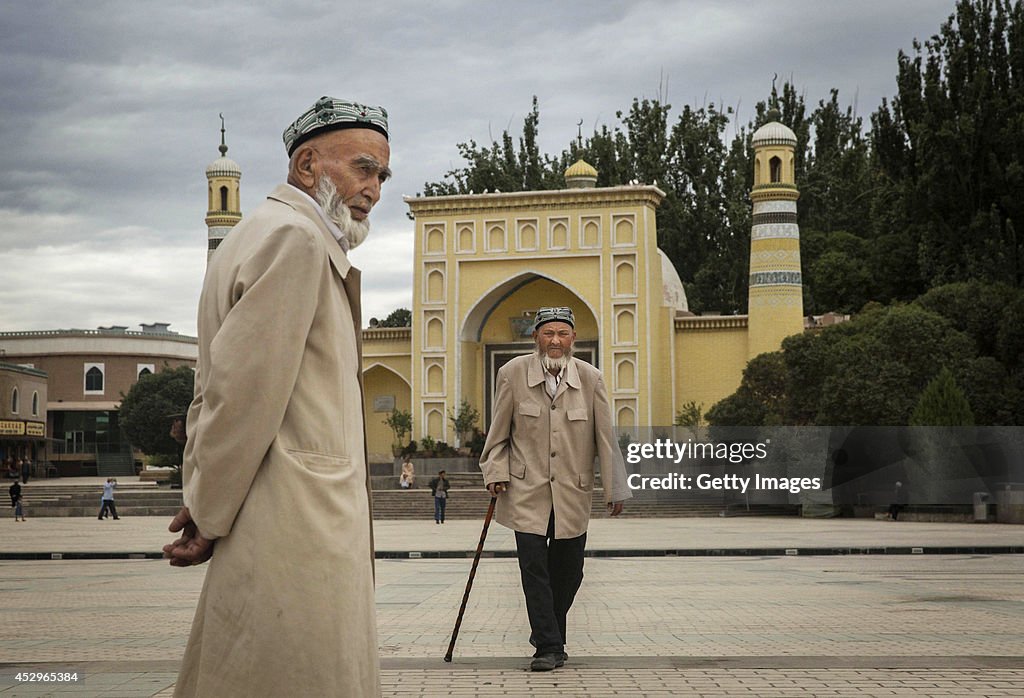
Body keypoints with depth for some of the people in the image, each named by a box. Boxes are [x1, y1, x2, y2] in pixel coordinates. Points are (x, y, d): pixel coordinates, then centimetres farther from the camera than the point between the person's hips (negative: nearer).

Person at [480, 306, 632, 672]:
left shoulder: (590, 378, 0)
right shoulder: (512, 373, -3)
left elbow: (605, 436, 2)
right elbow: (499, 432, 6)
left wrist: (615, 489, 2)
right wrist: (496, 472, -5)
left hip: (573, 493, 2)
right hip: (526, 491, -2)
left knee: (567, 571, 8)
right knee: (533, 566, -10)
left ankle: (549, 638, 28)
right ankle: (548, 647, -2)